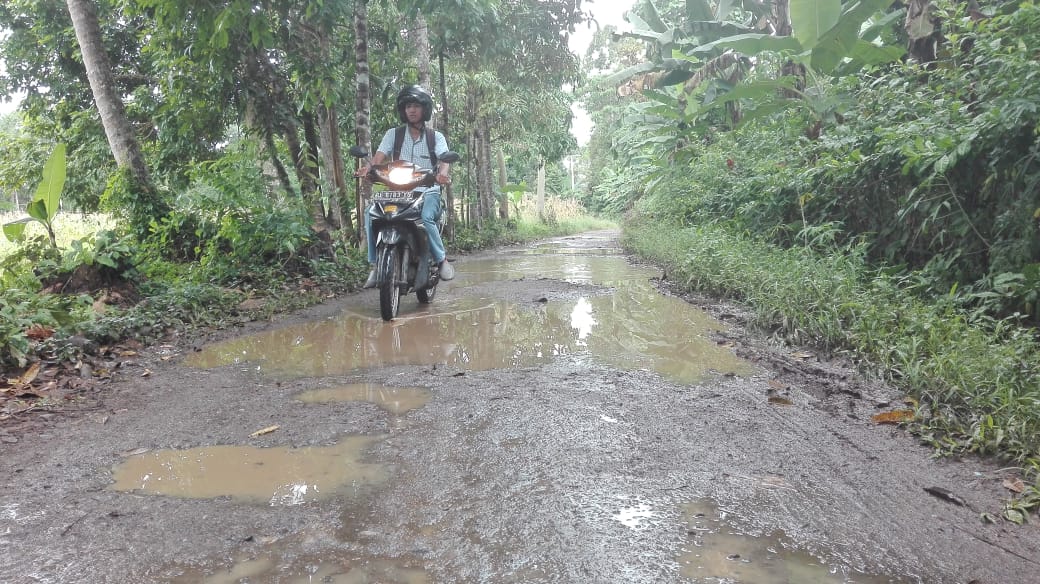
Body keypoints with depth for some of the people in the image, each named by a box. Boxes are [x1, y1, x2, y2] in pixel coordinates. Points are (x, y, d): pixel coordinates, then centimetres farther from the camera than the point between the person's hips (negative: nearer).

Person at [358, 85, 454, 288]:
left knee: (425, 218, -34)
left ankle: (442, 259, -14)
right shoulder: (393, 134, 11)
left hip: (428, 191, -2)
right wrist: (368, 166, -29)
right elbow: (380, 155, -4)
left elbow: (444, 158, -10)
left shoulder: (436, 137, 9)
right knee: (371, 214, -23)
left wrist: (443, 172, -35)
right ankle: (375, 264, -14)